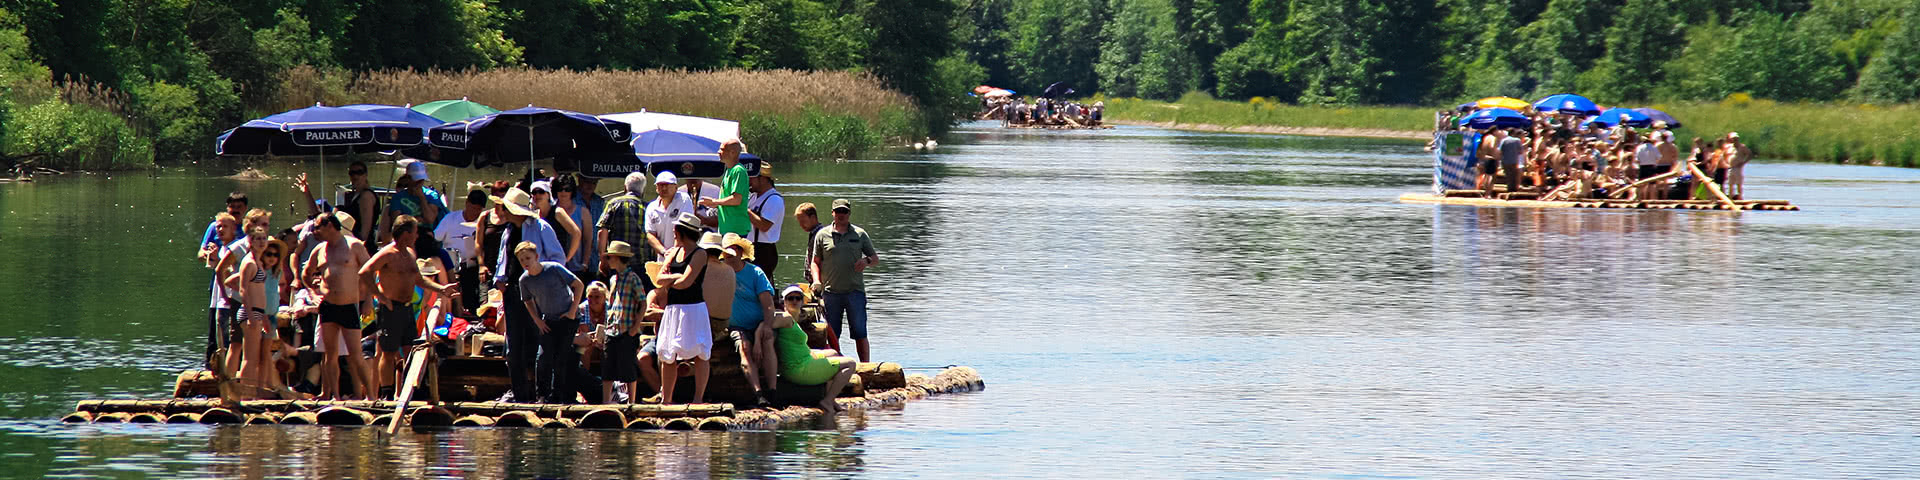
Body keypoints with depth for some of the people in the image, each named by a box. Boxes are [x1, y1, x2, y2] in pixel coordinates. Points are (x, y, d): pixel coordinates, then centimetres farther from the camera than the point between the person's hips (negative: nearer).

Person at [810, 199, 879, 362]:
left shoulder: (860, 234, 9)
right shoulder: (822, 235, 8)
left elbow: (875, 258, 14)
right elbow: (816, 261, 12)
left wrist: (866, 261, -9)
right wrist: (817, 281, -5)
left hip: (855, 290, 0)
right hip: (831, 292, 0)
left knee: (860, 332, -2)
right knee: (831, 334, 2)